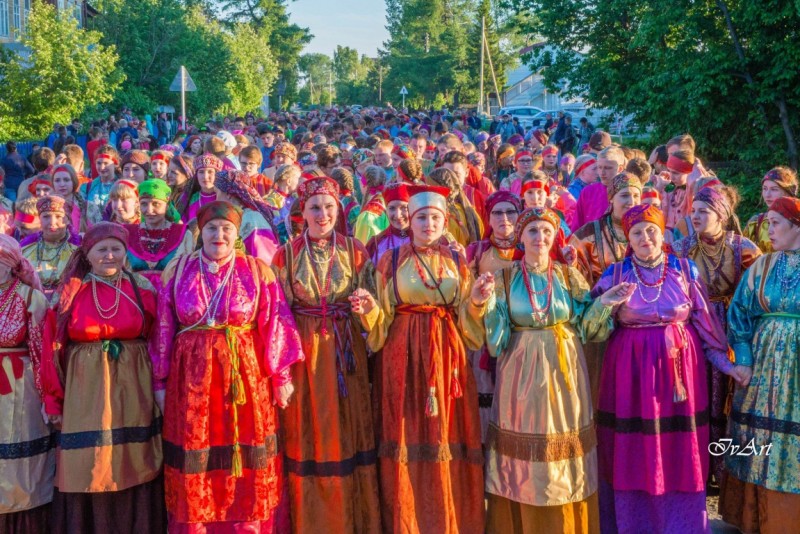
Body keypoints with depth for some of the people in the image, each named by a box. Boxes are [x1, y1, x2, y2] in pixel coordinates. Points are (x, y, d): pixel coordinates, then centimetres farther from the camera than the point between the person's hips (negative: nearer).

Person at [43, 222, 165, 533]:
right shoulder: (71, 292, 1)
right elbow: (56, 351, 1)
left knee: (133, 470, 6)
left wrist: (160, 386, -3)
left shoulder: (142, 289, 3)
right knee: (87, 472, 4)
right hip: (85, 394, 0)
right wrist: (55, 402, -2)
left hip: (133, 392, 1)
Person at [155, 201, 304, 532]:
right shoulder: (177, 270, 4)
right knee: (195, 469, 7)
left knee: (249, 468, 6)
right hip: (192, 377, 1)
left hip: (246, 374, -1)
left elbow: (274, 325, -1)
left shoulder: (257, 270, 1)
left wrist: (281, 377, -4)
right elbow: (164, 330, 5)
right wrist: (161, 381, 4)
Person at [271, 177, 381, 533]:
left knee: (347, 432, 6)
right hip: (303, 350, -1)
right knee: (307, 435, 4)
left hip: (345, 351, 1)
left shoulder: (355, 251, 3)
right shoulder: (286, 254, 0)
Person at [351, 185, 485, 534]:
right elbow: (381, 324, 4)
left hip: (447, 358, 2)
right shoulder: (391, 261, 5)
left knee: (448, 438, 1)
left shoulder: (458, 262, 10)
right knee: (408, 439, -1)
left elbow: (469, 323, 9)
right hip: (404, 359, -1)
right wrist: (370, 309, -16)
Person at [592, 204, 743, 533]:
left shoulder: (685, 269, 3)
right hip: (631, 369, -1)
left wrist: (724, 361, 4)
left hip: (679, 366, 1)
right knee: (633, 453, 5)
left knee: (679, 454, 7)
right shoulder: (615, 273, 1)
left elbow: (704, 319, 6)